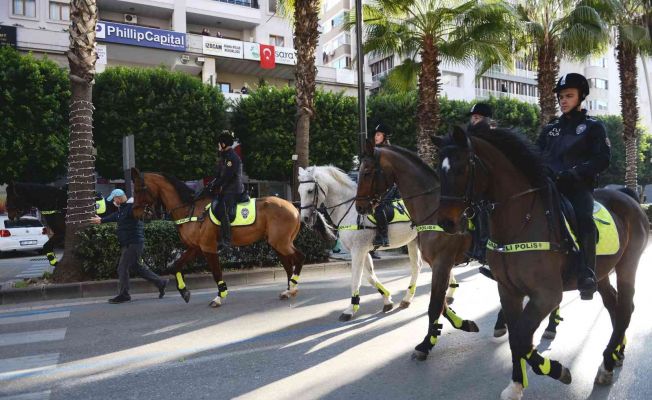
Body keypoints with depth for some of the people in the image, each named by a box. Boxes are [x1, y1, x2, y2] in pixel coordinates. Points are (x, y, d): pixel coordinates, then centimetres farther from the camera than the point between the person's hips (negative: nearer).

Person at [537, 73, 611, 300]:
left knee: (583, 218, -32)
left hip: (579, 186, -5)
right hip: (549, 185, 5)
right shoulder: (550, 129, 24)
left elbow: (602, 159, -2)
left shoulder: (593, 127, 11)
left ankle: (587, 277, -35)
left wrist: (575, 172, -18)